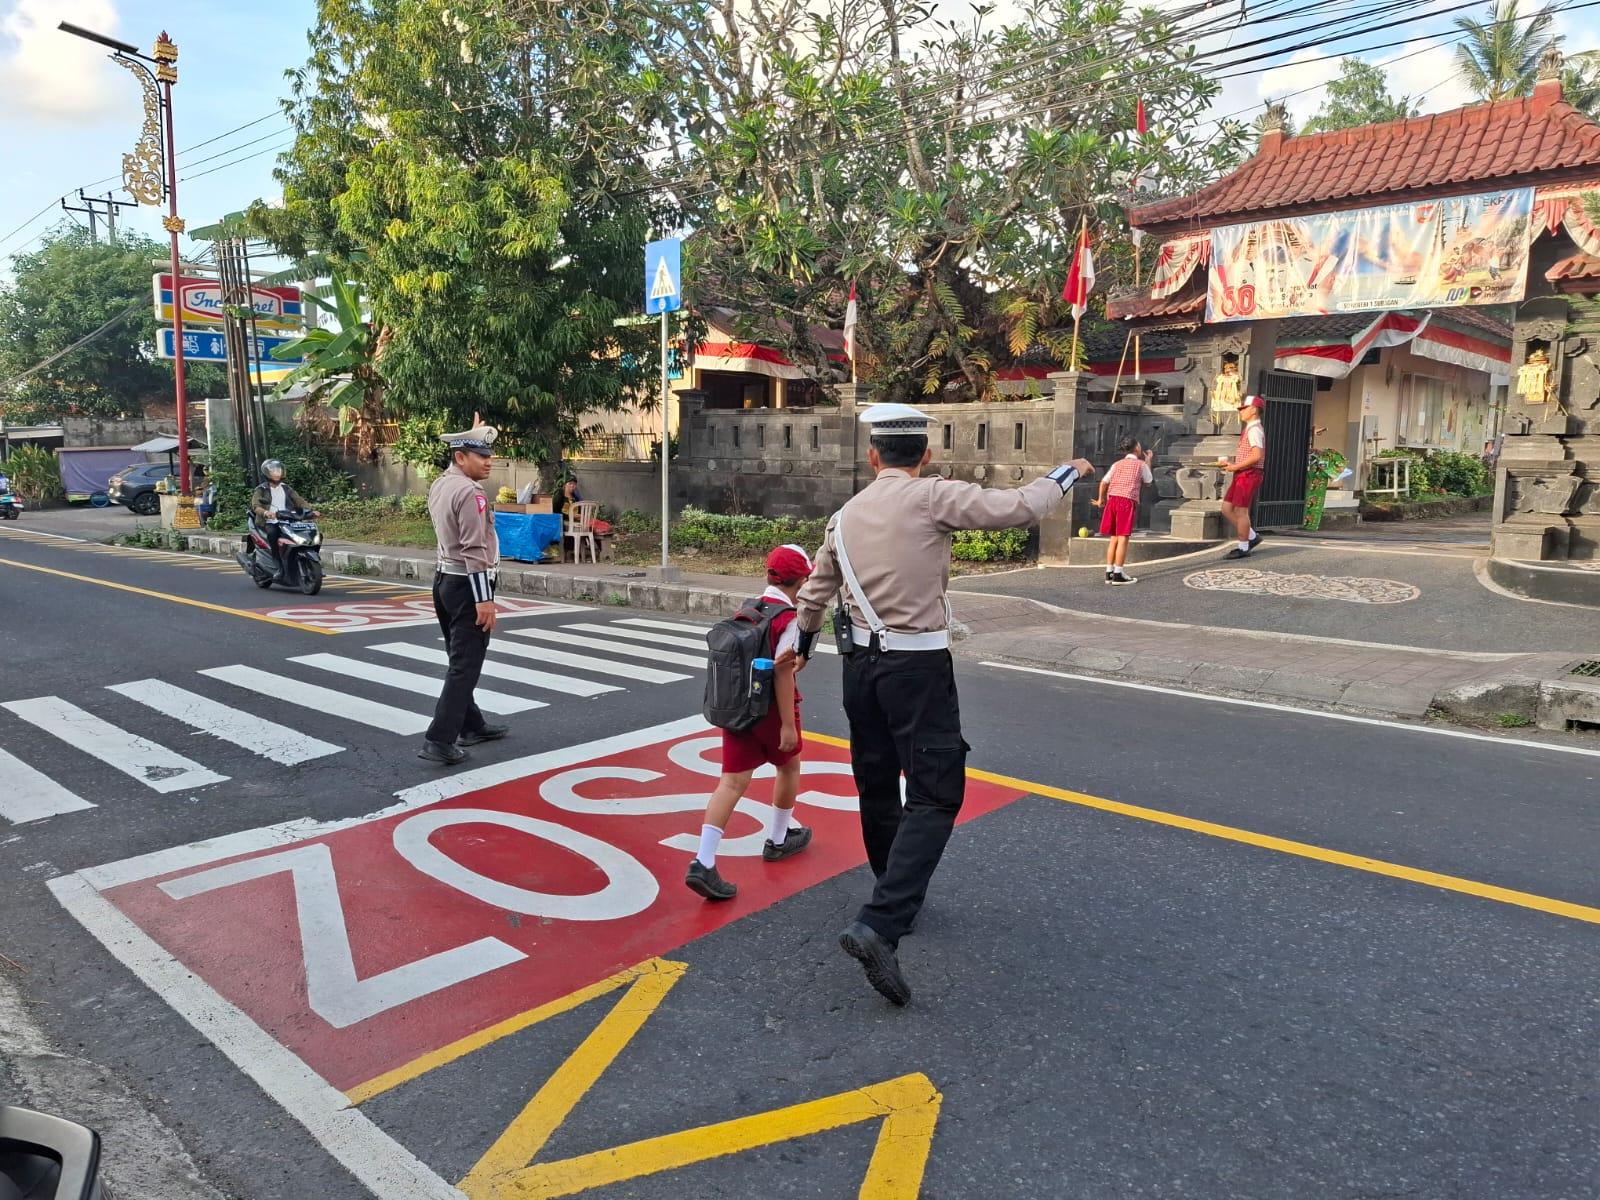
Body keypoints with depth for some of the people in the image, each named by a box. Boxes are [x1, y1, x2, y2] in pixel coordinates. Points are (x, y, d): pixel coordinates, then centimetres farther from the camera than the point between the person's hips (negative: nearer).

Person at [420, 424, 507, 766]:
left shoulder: (439, 484, 8)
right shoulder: (470, 493, -19)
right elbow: (474, 551, -24)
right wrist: (484, 599, -24)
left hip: (445, 580, 10)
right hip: (467, 585, -10)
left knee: (461, 661, 18)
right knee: (465, 667, -7)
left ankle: (471, 726, 29)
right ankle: (439, 741, -10)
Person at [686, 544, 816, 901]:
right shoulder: (789, 617, -14)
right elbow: (782, 674, -18)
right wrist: (788, 724, -16)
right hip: (771, 709, -5)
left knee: (734, 779, 1)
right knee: (789, 765, 21)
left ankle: (703, 862, -11)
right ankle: (778, 839, 36)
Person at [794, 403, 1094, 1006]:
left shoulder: (845, 515, 10)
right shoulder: (932, 496, -10)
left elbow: (814, 593, 22)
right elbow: (1017, 507, -14)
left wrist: (803, 641, 42)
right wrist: (1066, 475, 6)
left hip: (861, 663, 7)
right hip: (917, 668, -7)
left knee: (877, 787, 18)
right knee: (935, 795, -4)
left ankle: (896, 897, 39)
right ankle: (879, 924, -16)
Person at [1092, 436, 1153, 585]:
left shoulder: (1117, 464, 16)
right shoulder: (1141, 464, 5)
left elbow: (1103, 483, 9)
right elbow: (1148, 481, 21)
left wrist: (1101, 499, 24)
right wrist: (1148, 461, 32)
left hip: (1112, 499, 5)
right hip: (1127, 501, -5)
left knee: (1114, 538, 11)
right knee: (1123, 538, -4)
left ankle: (1109, 572, 13)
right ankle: (1118, 574, -6)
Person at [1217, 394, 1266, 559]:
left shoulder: (1254, 429, -13)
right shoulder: (1249, 429, 19)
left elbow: (1257, 455, -23)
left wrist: (1235, 467, -18)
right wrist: (1230, 464, 9)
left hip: (1249, 474, -10)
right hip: (1242, 475, 10)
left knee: (1240, 511, -4)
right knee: (1227, 509, 10)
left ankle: (1243, 548, 4)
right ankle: (1252, 536, 19)